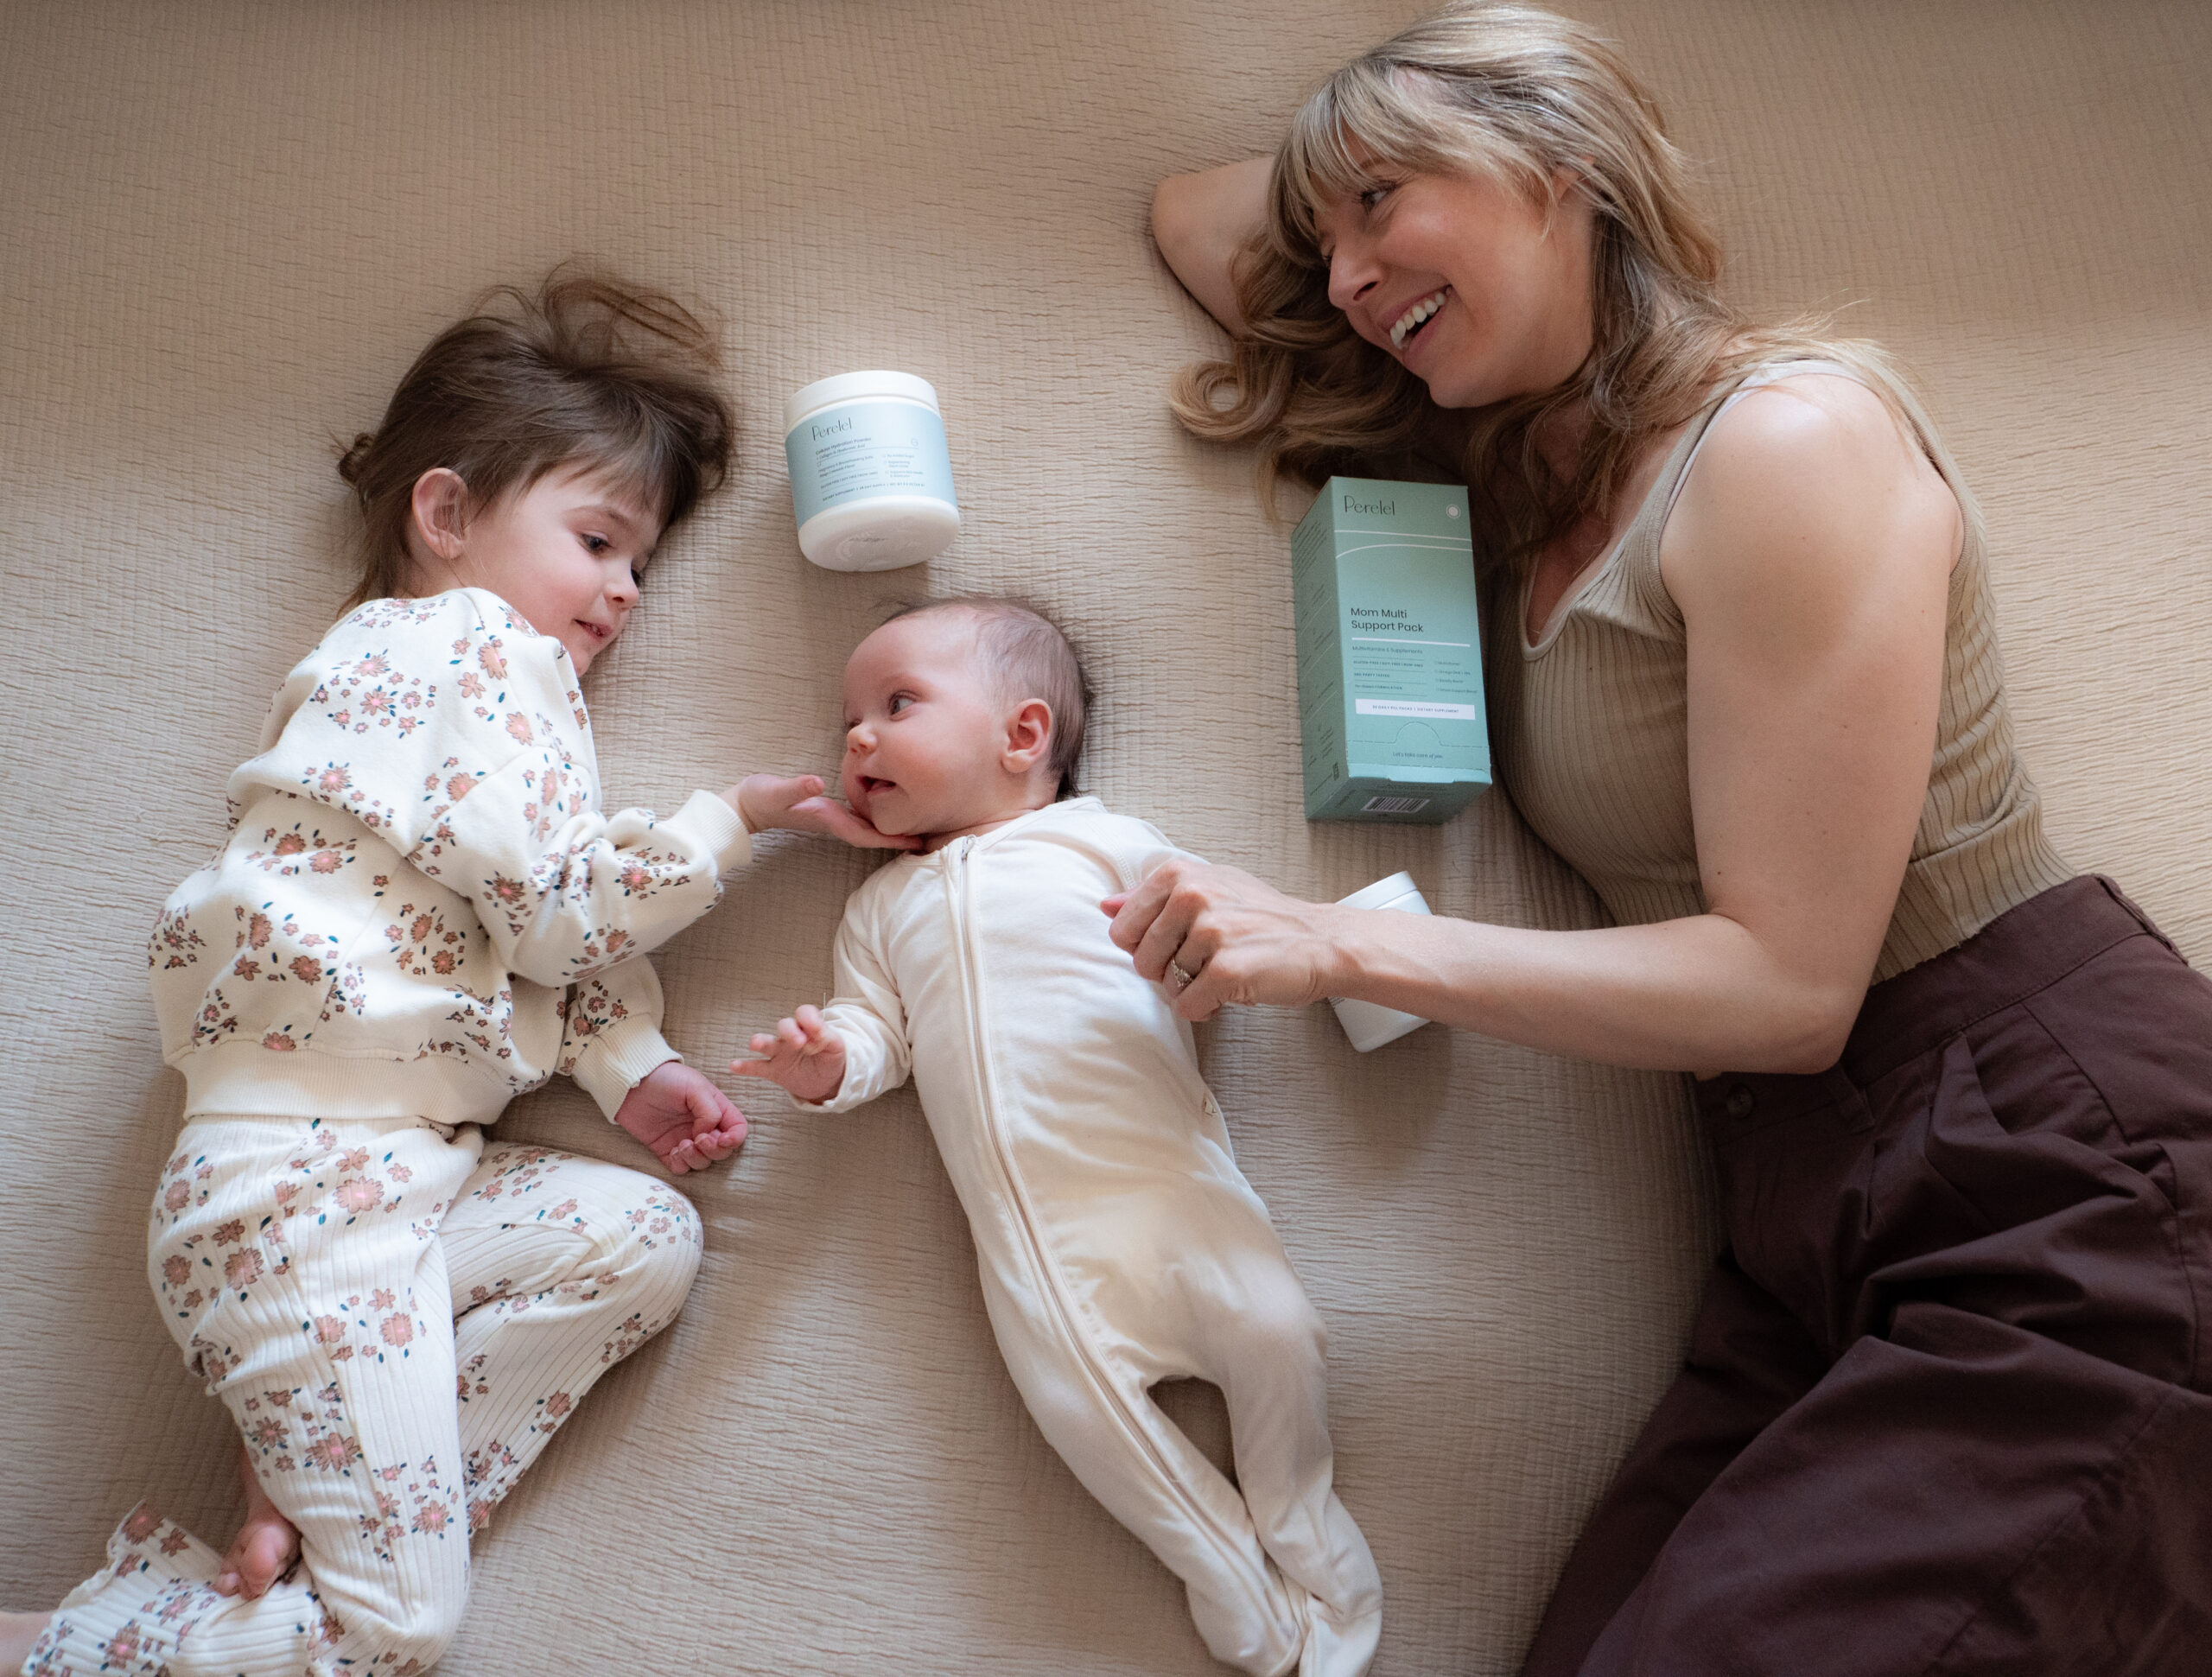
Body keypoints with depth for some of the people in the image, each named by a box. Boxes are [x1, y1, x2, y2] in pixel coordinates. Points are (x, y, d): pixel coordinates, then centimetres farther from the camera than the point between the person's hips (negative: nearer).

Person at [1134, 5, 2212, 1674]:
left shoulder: (1789, 438, -12)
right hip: (1814, 1226, 7)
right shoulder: (1529, 498, 13)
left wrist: (1341, 943, -15)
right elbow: (1189, 214, 24)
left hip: (2060, 1200, -6)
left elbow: (1785, 982, -15)